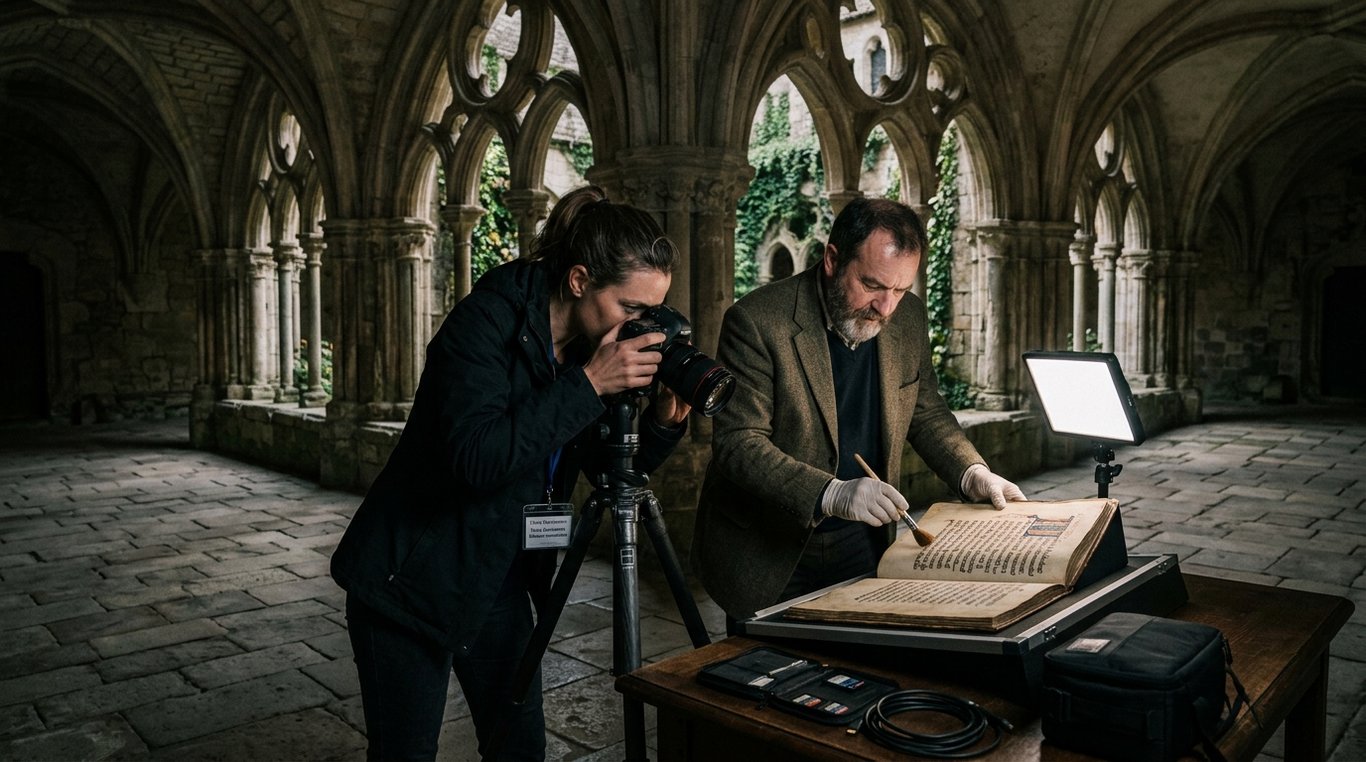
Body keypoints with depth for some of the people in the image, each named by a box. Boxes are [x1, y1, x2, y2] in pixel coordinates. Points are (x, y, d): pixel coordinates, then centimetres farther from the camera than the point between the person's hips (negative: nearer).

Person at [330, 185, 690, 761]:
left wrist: (664, 420, -14)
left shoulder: (595, 346, -2)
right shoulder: (487, 320, -20)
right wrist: (587, 385, -31)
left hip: (500, 575, 6)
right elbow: (475, 456, -32)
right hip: (414, 578, -6)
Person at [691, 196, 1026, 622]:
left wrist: (972, 472, -4)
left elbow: (926, 413, 13)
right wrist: (830, 495, -35)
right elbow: (737, 444, -23)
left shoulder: (908, 317, 0)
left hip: (863, 548, 5)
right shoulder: (757, 320, -19)